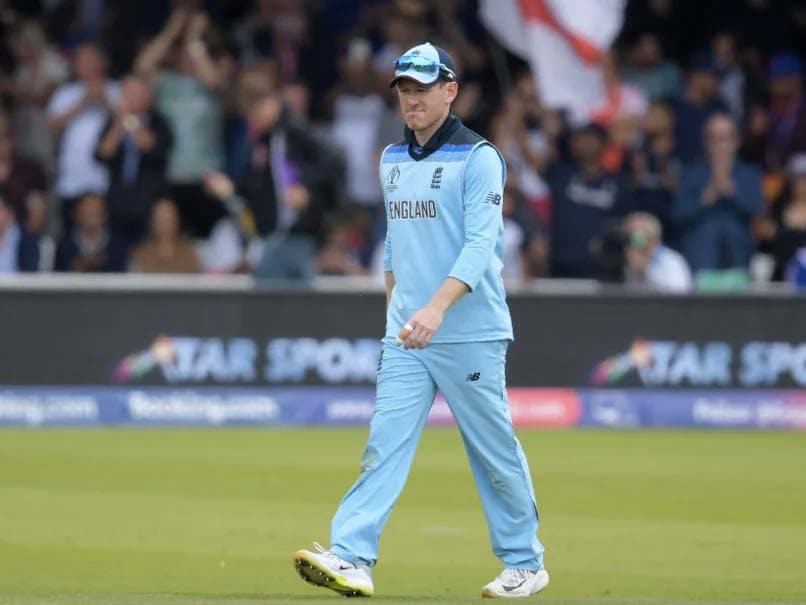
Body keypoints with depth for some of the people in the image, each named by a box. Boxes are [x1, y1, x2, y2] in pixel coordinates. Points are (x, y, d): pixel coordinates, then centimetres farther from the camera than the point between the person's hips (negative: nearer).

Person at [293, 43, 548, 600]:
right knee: (385, 444, -7)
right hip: (406, 338, 6)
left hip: (470, 335, -5)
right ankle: (351, 559, -16)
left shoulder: (478, 158, -9)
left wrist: (437, 308, -32)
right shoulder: (393, 160, 13)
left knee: (495, 451, 4)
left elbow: (480, 245, -19)